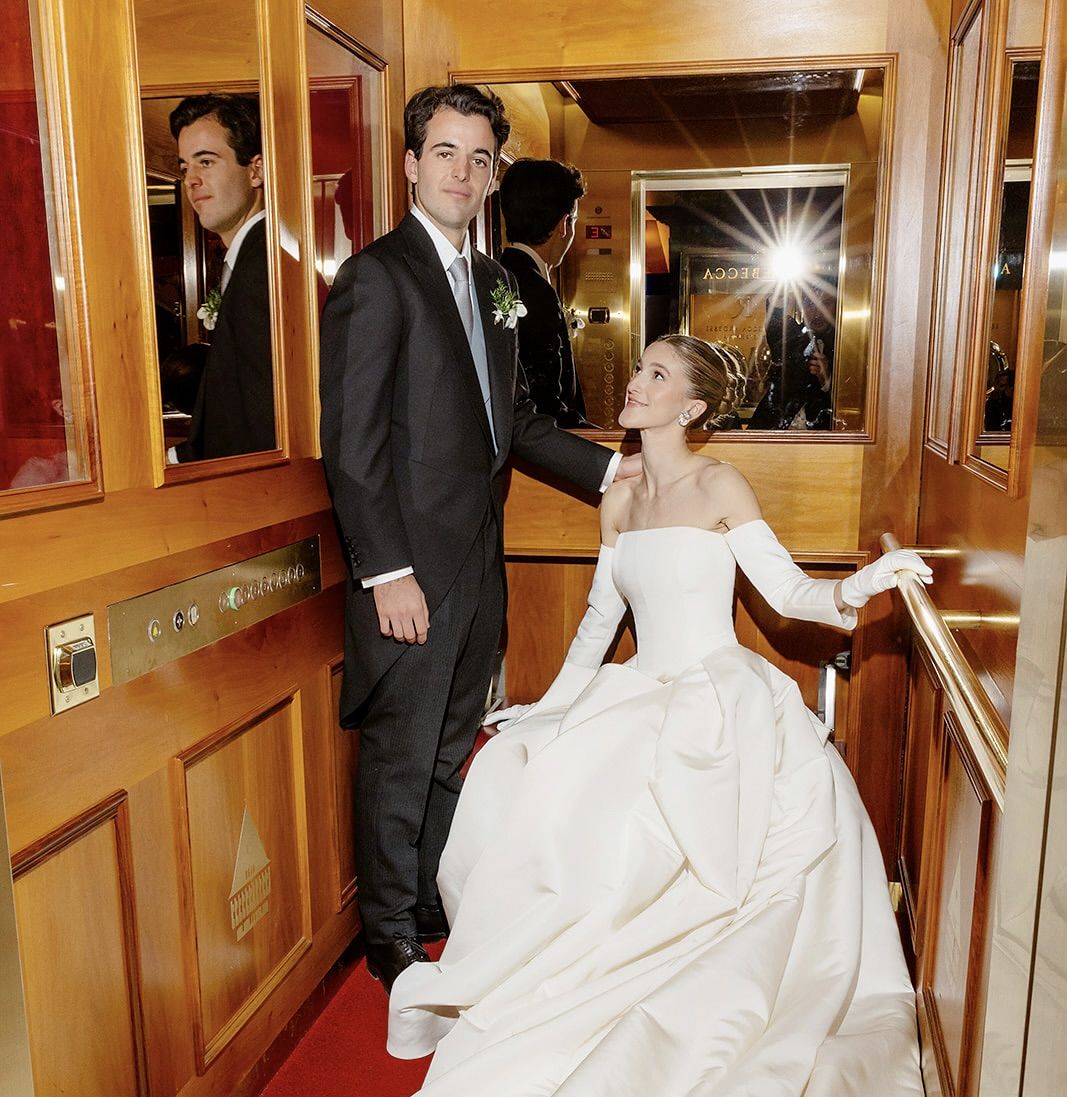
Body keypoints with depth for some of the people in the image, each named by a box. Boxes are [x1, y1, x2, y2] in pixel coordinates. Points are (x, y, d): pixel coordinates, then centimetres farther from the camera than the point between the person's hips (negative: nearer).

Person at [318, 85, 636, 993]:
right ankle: (391, 935, 26)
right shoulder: (377, 277, -9)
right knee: (402, 760, 6)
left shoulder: (492, 281, 15)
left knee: (452, 752, 19)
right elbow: (352, 441, -15)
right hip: (412, 567, -7)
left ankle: (437, 903, 37)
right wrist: (387, 572, -19)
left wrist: (609, 468, 12)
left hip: (479, 560, 8)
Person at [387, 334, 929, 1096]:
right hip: (643, 697, 6)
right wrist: (553, 706, 15)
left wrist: (856, 588, -29)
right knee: (515, 770, -14)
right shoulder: (620, 500, 12)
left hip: (720, 702, -6)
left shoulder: (720, 485, -5)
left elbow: (789, 592, -8)